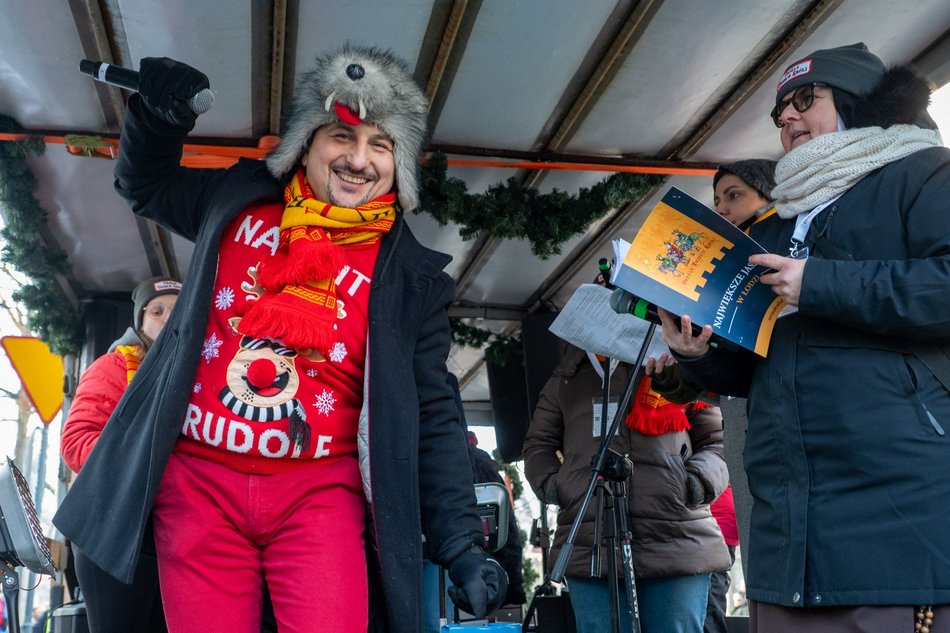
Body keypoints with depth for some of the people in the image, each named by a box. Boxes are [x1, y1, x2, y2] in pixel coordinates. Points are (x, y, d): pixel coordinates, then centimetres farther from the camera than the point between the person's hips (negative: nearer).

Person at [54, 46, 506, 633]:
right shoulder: (237, 199, 6)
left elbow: (433, 418, 1)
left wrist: (460, 541, -4)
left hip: (319, 492, -2)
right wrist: (157, 119, 2)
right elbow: (146, 185, 24)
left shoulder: (409, 276, -1)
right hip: (199, 481, 2)